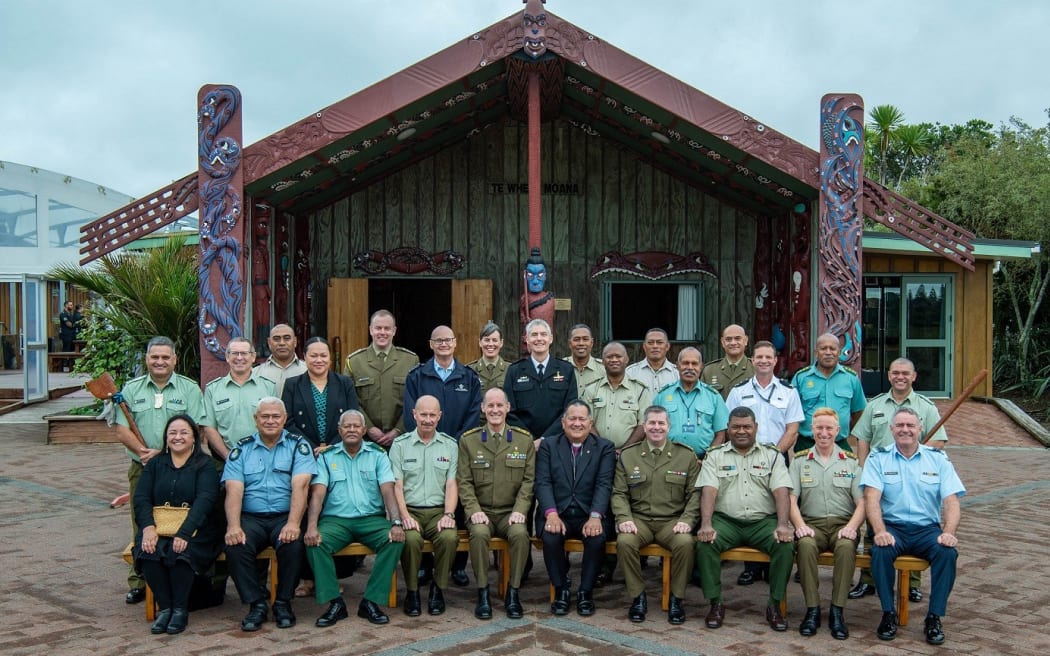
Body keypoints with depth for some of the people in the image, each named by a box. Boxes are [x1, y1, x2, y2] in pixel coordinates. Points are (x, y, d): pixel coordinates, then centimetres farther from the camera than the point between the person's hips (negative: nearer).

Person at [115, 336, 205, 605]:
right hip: (141, 469, 2)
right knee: (142, 525, 6)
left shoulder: (190, 389, 4)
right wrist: (143, 451, -15)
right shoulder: (131, 389, 10)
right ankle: (139, 582, 15)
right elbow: (122, 430, 2)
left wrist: (162, 453, -15)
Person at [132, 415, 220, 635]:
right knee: (148, 551, -28)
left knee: (179, 552, -33)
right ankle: (164, 608, -14)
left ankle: (180, 609, -15)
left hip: (194, 529, -3)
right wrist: (148, 527, -16)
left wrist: (184, 533, -26)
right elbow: (141, 498, 4)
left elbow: (204, 500, -11)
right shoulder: (155, 464, 16)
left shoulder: (205, 465, 4)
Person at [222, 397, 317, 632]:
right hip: (250, 517, 1)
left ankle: (283, 603, -7)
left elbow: (300, 486, -9)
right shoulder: (241, 449, 10)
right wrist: (233, 526, -20)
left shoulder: (298, 445, 5)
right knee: (235, 547, -28)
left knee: (293, 545, -31)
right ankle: (256, 604, -9)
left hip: (284, 516, -1)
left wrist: (293, 523, -24)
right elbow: (234, 490, -2)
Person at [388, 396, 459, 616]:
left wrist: (448, 514, -10)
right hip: (410, 510, -1)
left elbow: (451, 484, 6)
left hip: (439, 510, 1)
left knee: (450, 537, -30)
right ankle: (412, 591, -9)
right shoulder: (400, 445, 7)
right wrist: (405, 516, -14)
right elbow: (396, 486, 1)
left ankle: (438, 588, -7)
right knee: (411, 539, -33)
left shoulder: (450, 445, 11)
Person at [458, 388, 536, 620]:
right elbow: (464, 481, 2)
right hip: (481, 511, 0)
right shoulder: (468, 440, 6)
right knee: (479, 534, -33)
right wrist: (474, 510, -13)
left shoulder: (524, 440, 7)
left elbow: (528, 480, 3)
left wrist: (519, 510, -10)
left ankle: (513, 593, -15)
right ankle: (483, 593, -18)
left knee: (521, 534, -31)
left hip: (510, 512, 1)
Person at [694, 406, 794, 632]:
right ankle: (715, 603, -14)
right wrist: (706, 525, -20)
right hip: (726, 520, 0)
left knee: (786, 544, -28)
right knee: (705, 543, -29)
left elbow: (781, 492, -2)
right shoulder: (715, 456, 9)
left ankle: (775, 604, -12)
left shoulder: (772, 456, 11)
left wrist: (783, 525, -19)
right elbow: (708, 491, -4)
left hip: (763, 521, 1)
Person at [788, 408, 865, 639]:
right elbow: (791, 500, 3)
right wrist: (800, 526, -15)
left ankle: (837, 611, -24)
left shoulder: (851, 462, 14)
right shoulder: (799, 461, 13)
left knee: (847, 546, -34)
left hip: (842, 523, 0)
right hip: (812, 523, 0)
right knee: (805, 544, -34)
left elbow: (862, 502, 6)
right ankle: (812, 609, -24)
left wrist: (851, 527, -13)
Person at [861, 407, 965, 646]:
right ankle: (888, 613, -14)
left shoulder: (938, 459, 9)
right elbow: (871, 498, -8)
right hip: (892, 526, -1)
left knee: (947, 552, -29)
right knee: (881, 551, -32)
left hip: (927, 528, 1)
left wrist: (949, 532, -18)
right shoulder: (878, 458, 5)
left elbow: (951, 501, 0)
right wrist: (880, 531, -25)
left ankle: (935, 618, -15)